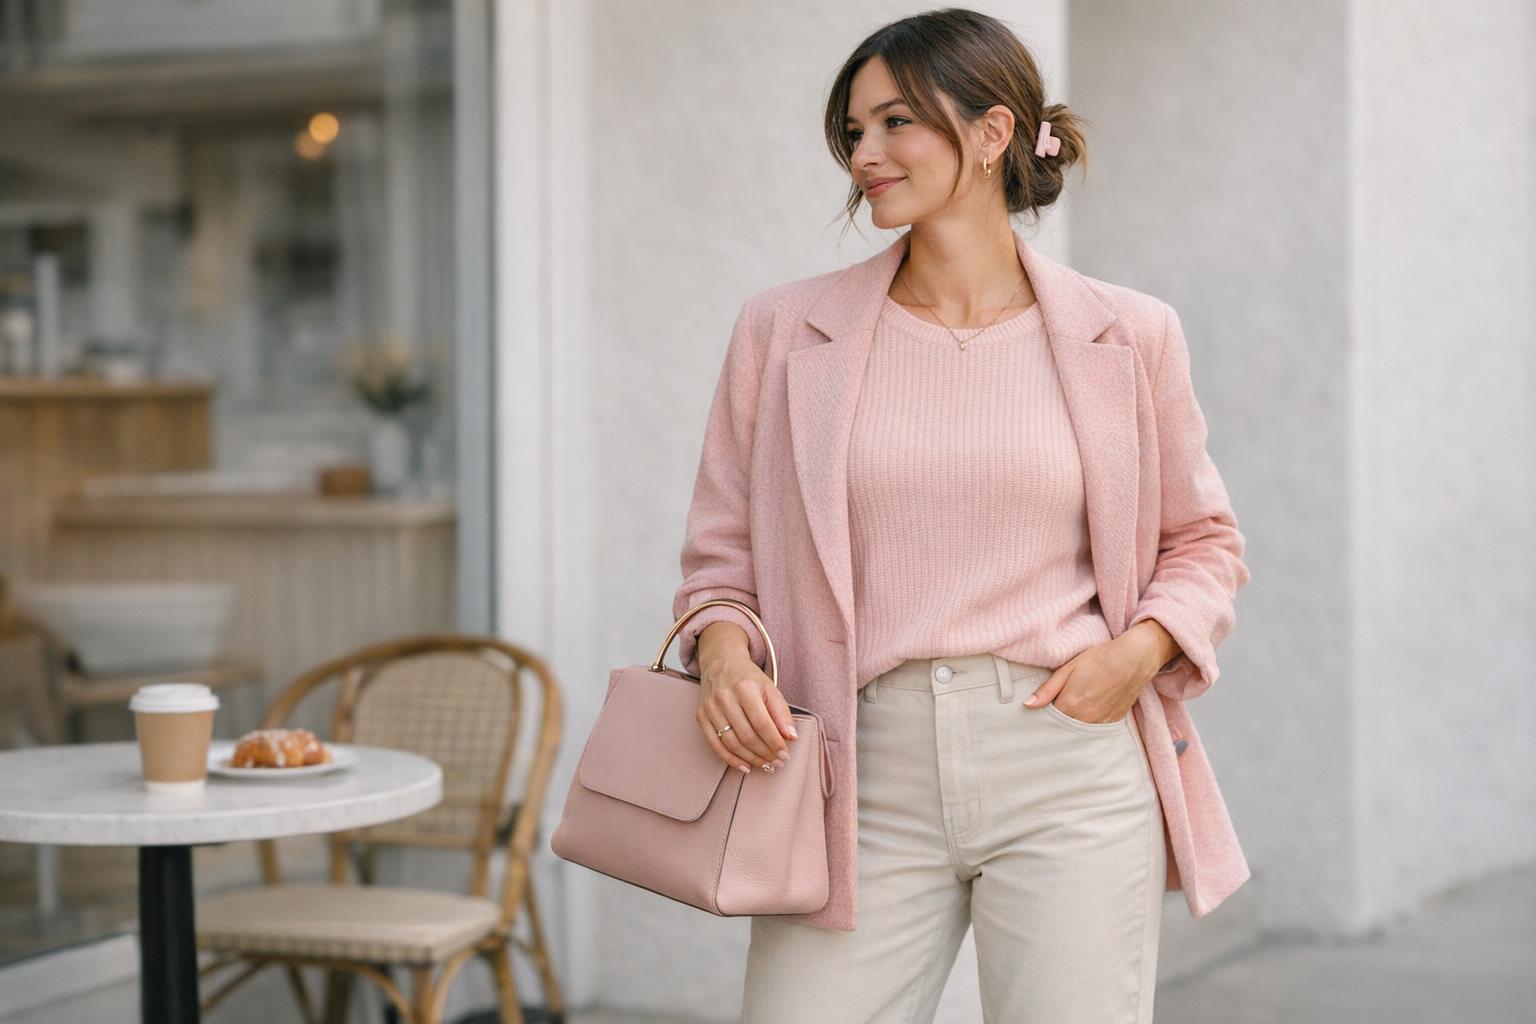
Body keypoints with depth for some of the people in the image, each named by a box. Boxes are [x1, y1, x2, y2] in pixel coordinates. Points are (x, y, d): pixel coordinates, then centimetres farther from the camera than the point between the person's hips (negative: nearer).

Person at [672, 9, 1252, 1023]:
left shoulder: (1126, 335, 4)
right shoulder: (786, 332, 6)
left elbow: (1204, 539, 15)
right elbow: (724, 552, 11)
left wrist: (1140, 650, -4)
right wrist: (722, 647, -10)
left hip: (1069, 764, 0)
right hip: (869, 776, 1)